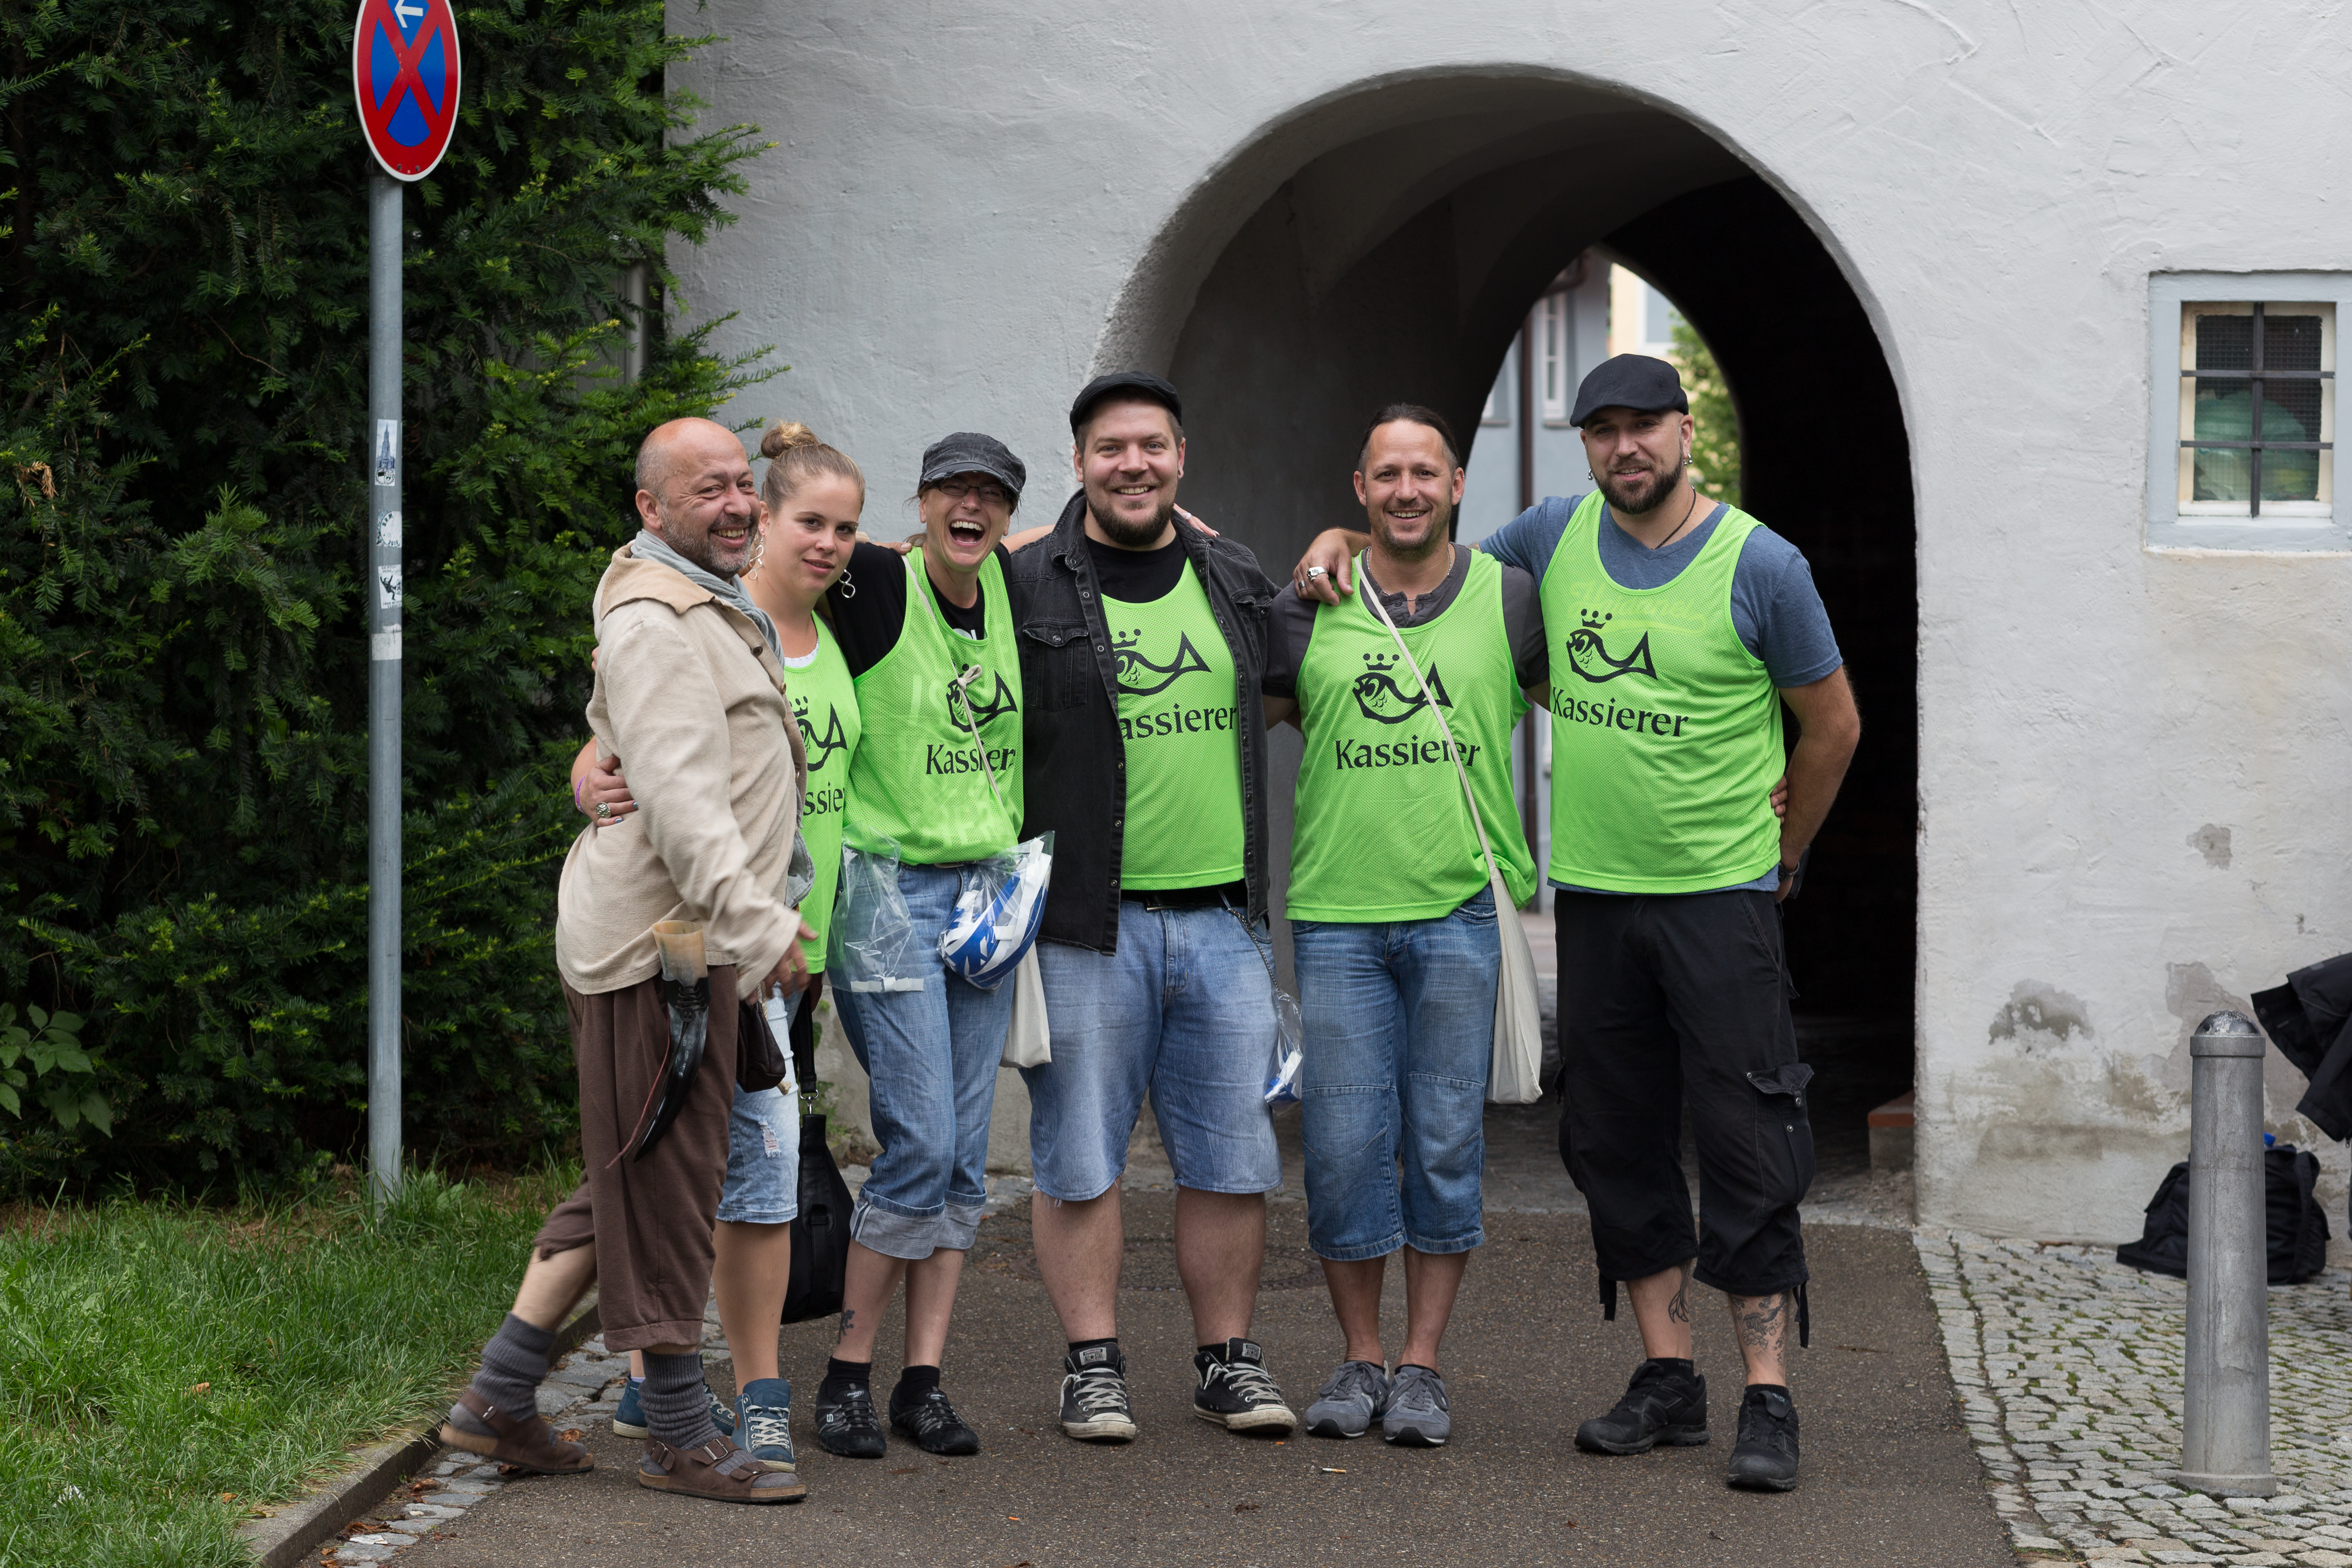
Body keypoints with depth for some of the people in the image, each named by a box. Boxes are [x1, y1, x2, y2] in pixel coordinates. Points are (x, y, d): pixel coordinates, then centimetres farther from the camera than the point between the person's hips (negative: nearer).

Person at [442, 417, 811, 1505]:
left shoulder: (712, 609, 21)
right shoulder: (655, 622, -14)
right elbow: (679, 797, -24)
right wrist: (753, 924, -28)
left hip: (685, 936, 11)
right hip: (660, 937, -11)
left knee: (628, 1181, 14)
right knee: (666, 1183, -4)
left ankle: (498, 1400, 17)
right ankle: (681, 1438, 3)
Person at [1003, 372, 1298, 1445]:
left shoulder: (1236, 580, 13)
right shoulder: (1025, 585, -1)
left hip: (1224, 917, 4)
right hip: (1086, 919, -4)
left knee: (1231, 1154, 6)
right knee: (1080, 1154, 0)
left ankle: (1228, 1359, 16)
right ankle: (1093, 1365, 9)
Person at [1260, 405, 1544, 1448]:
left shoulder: (1507, 600, 6)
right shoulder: (1311, 609, 6)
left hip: (1462, 909, 0)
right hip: (1336, 913, 1)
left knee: (1446, 1145, 1)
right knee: (1343, 1146, 0)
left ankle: (1422, 1366, 9)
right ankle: (1360, 1362, 12)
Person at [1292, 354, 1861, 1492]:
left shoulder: (1759, 564, -7)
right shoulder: (1558, 536, 6)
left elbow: (1833, 725, 3)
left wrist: (1783, 856, 11)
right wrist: (1343, 544, 7)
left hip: (1721, 897, -5)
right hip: (1592, 891, 5)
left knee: (1747, 1149, -7)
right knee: (1618, 1145, 8)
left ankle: (1767, 1400, -5)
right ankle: (1666, 1379, 17)